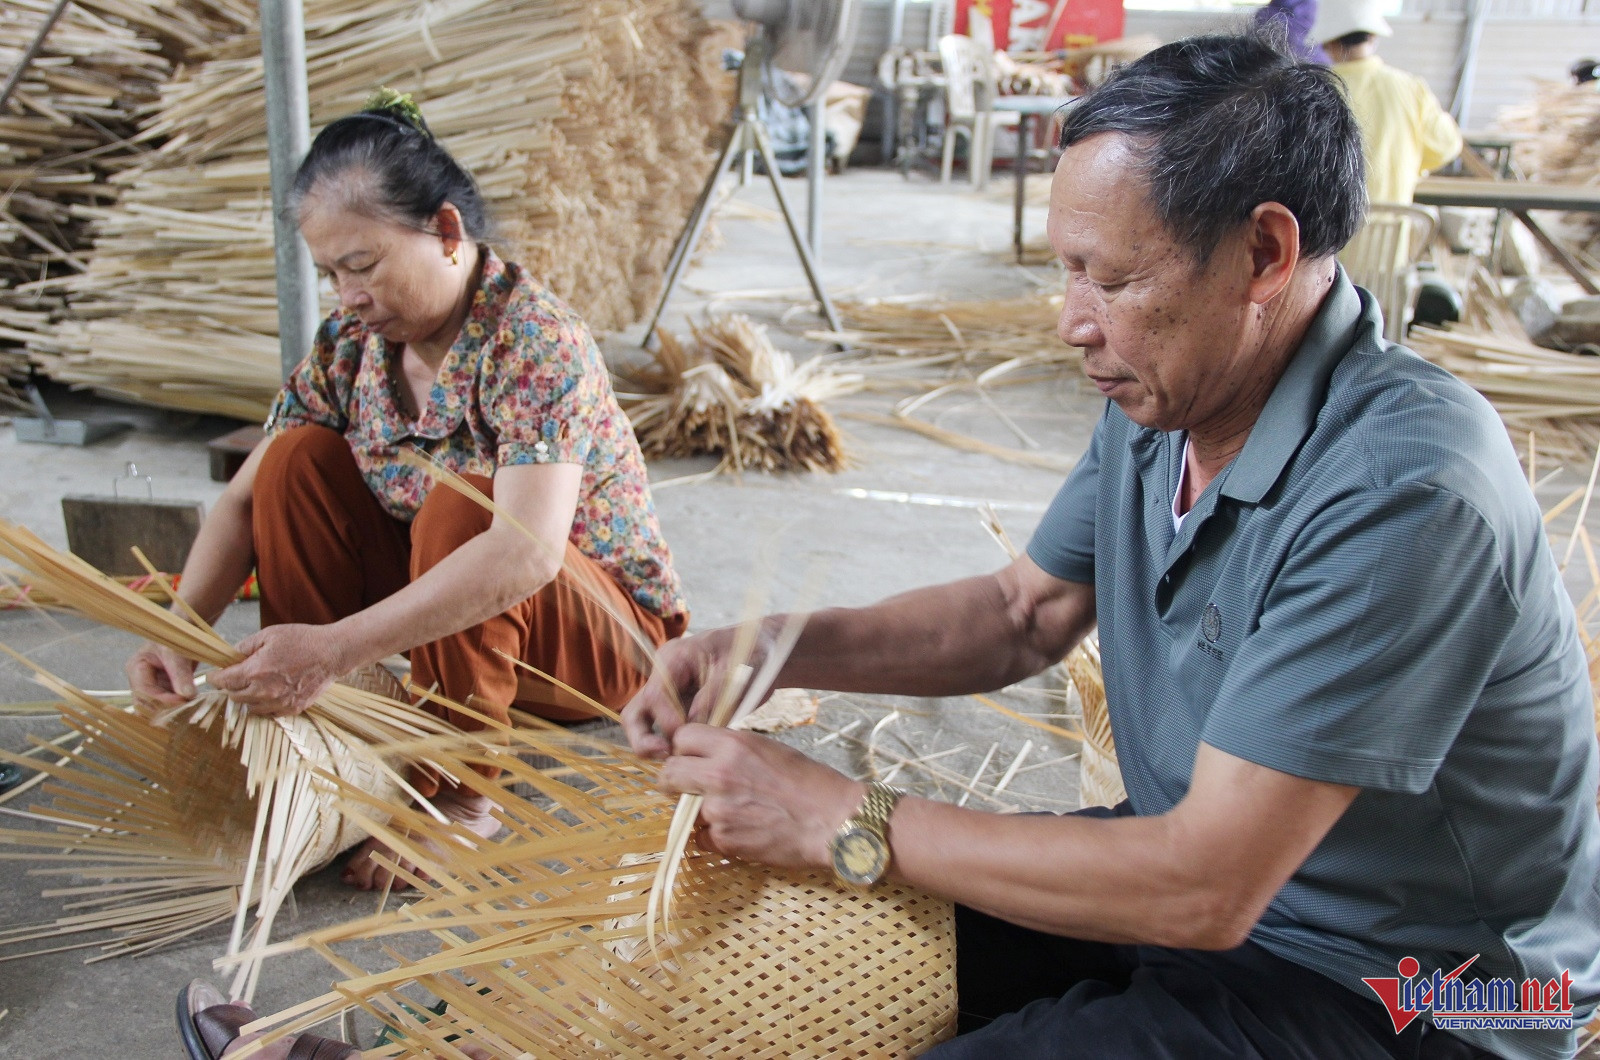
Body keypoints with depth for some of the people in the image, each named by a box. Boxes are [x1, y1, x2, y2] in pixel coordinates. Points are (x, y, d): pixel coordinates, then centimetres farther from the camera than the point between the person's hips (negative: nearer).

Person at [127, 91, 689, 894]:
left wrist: (336, 648, -44)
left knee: (456, 506, -34)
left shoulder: (534, 341, -25)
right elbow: (248, 498, -3)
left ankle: (456, 796, -18)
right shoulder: (349, 346, -3)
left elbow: (526, 552, -39)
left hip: (608, 638, -6)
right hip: (440, 616, 7)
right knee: (299, 461, -9)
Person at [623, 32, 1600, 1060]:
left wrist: (844, 819, -24)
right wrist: (779, 648, -7)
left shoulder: (1404, 492, -31)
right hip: (1200, 866, 7)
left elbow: (1204, 889, -30)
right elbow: (1026, 612, 8)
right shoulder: (1164, 401, -3)